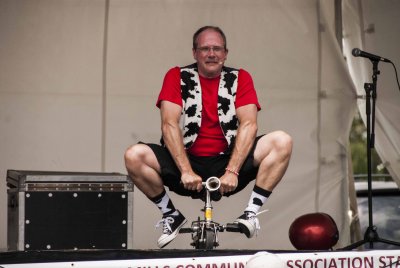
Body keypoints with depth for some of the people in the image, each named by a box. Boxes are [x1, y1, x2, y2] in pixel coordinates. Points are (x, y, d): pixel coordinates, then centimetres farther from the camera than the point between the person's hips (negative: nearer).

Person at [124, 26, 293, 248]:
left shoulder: (240, 78, 2)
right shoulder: (177, 77, 0)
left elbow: (249, 124, -10)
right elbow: (169, 125, -12)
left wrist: (232, 171, -24)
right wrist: (186, 171, -25)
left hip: (228, 161, 0)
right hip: (187, 161, 0)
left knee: (282, 142, -21)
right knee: (134, 156, -26)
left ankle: (251, 212, -10)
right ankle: (171, 215, -2)